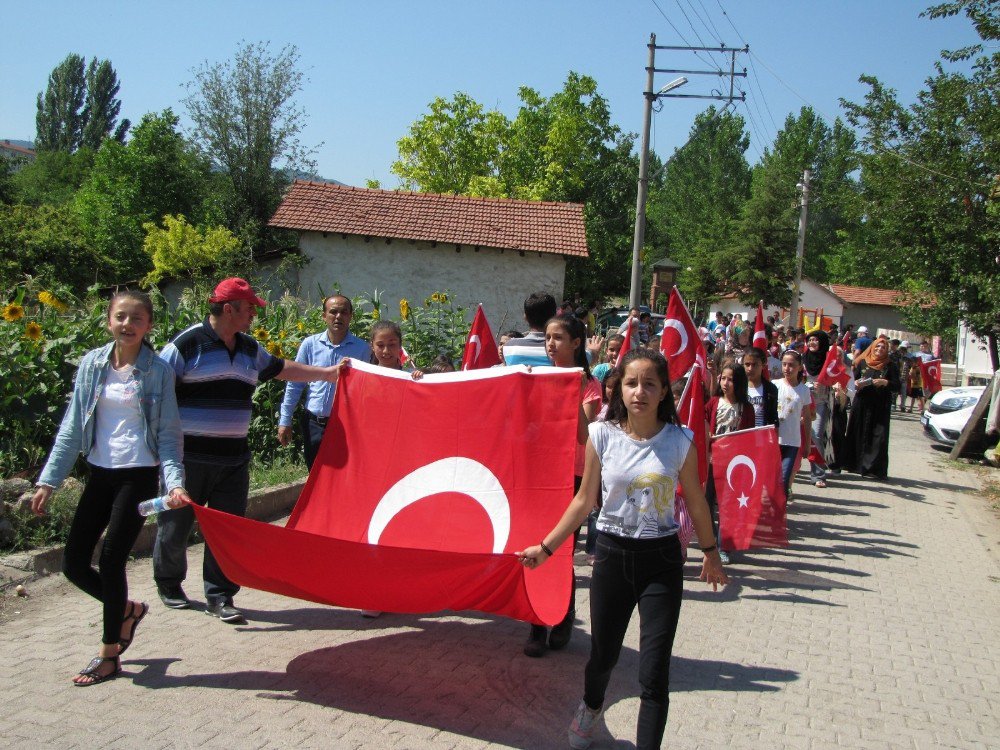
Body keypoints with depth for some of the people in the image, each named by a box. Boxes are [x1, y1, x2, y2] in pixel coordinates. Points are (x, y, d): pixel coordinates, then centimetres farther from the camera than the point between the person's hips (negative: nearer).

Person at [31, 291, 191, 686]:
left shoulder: (158, 371, -5)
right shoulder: (92, 364, 4)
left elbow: (168, 433, -5)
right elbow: (72, 426, 7)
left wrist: (175, 482, -20)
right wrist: (49, 480, 4)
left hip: (139, 475, -4)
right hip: (100, 474, 5)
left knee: (111, 560, -6)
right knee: (73, 563, 3)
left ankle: (109, 655, 12)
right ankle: (128, 609, 31)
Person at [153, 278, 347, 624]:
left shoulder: (249, 348, 11)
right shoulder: (187, 343, -11)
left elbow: (281, 368, 24)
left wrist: (328, 372, 24)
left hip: (234, 458, 6)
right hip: (189, 456, -6)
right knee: (176, 525, 9)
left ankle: (219, 596, 14)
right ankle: (168, 584, 31)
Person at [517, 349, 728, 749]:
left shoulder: (679, 441, -8)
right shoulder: (602, 436, -6)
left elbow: (696, 502, 5)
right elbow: (585, 499, 3)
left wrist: (710, 553, 15)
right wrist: (546, 547, 3)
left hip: (661, 558, -1)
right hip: (612, 553, 1)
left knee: (654, 672, -5)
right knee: (603, 655, 18)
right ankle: (591, 707, 51)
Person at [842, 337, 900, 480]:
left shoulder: (890, 366, 5)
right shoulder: (862, 363, 9)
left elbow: (897, 386, -1)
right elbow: (852, 381, 8)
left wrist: (885, 382, -19)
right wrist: (856, 383, -14)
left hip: (880, 408, -1)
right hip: (861, 405, 1)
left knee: (879, 437, -5)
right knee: (858, 435, 2)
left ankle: (875, 468, -3)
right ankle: (856, 464, 12)